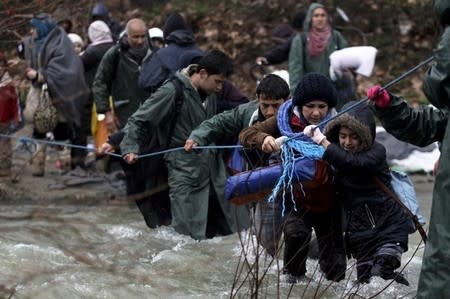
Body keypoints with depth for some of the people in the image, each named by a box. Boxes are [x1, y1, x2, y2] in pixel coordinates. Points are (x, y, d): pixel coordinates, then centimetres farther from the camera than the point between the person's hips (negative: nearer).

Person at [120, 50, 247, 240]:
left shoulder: (210, 95, 10)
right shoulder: (173, 91, -13)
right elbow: (139, 120, -10)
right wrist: (131, 148, -20)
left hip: (212, 169, 8)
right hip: (186, 174, -8)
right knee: (190, 233, -8)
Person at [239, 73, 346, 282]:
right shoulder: (284, 121, -10)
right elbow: (245, 135, -14)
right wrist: (263, 139, -35)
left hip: (327, 201, 0)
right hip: (295, 197, 0)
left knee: (336, 272, 0)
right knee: (296, 233, -30)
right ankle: (293, 275, -1)